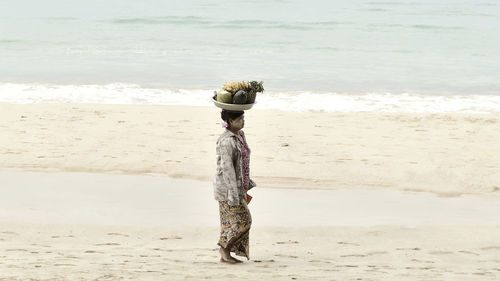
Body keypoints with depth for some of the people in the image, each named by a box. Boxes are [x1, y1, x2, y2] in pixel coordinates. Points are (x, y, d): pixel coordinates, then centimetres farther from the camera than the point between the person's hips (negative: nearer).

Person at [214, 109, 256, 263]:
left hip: (239, 186, 9)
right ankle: (225, 248, 8)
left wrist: (248, 183, 21)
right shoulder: (227, 141, -21)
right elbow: (227, 168, -23)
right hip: (228, 187, -9)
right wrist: (233, 195, -24)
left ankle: (225, 255, 19)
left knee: (230, 222, 13)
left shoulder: (240, 135, 9)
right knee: (243, 221, -5)